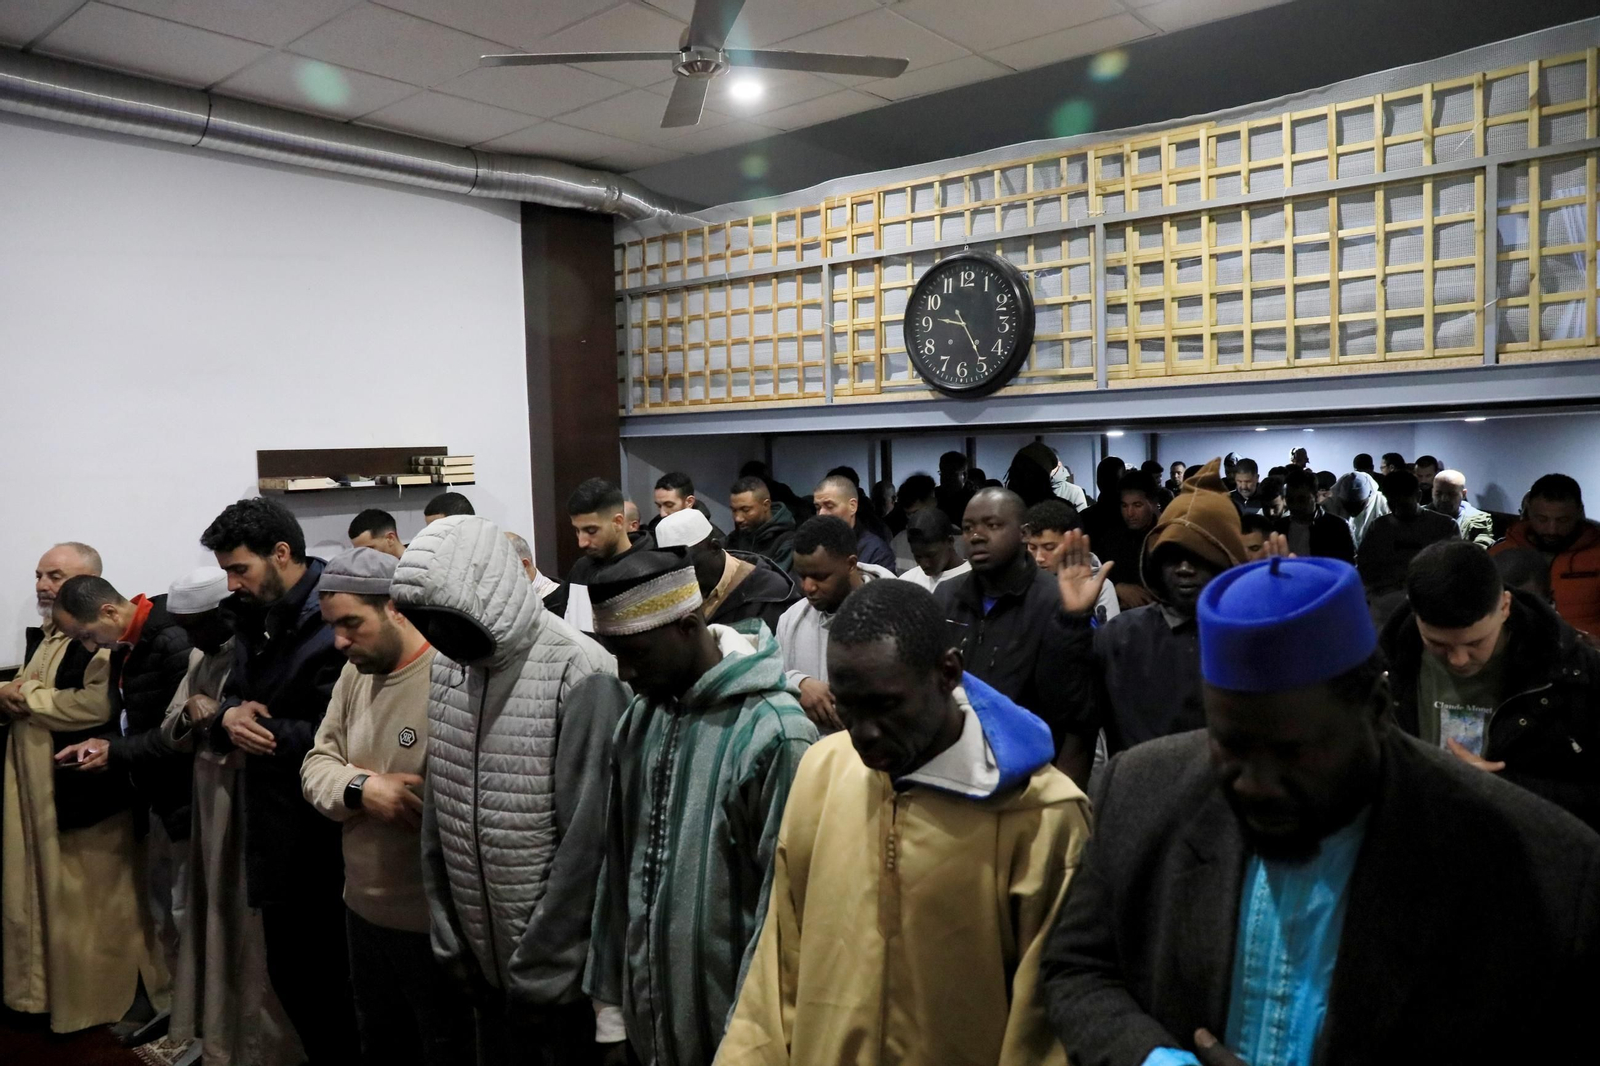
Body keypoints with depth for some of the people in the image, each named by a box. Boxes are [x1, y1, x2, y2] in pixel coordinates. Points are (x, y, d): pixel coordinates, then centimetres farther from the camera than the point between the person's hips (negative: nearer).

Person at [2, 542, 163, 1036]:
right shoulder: (43, 637, 16)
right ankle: (50, 991, 33)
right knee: (42, 892, 17)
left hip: (83, 789, -9)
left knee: (92, 899, 3)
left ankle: (103, 1000, 17)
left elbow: (99, 704, -29)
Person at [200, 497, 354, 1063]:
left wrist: (270, 734, -16)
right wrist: (229, 717, -8)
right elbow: (232, 697, 15)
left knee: (332, 982, 4)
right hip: (278, 836, 9)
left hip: (328, 841, -9)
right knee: (289, 973, 21)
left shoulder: (336, 622, -21)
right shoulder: (255, 620, 10)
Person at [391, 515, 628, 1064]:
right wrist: (448, 937, 6)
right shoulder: (446, 669, 2)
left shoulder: (581, 677, -21)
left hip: (565, 971, -6)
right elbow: (438, 816, 8)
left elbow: (588, 843, -19)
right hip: (482, 963, 6)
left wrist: (539, 970, -13)